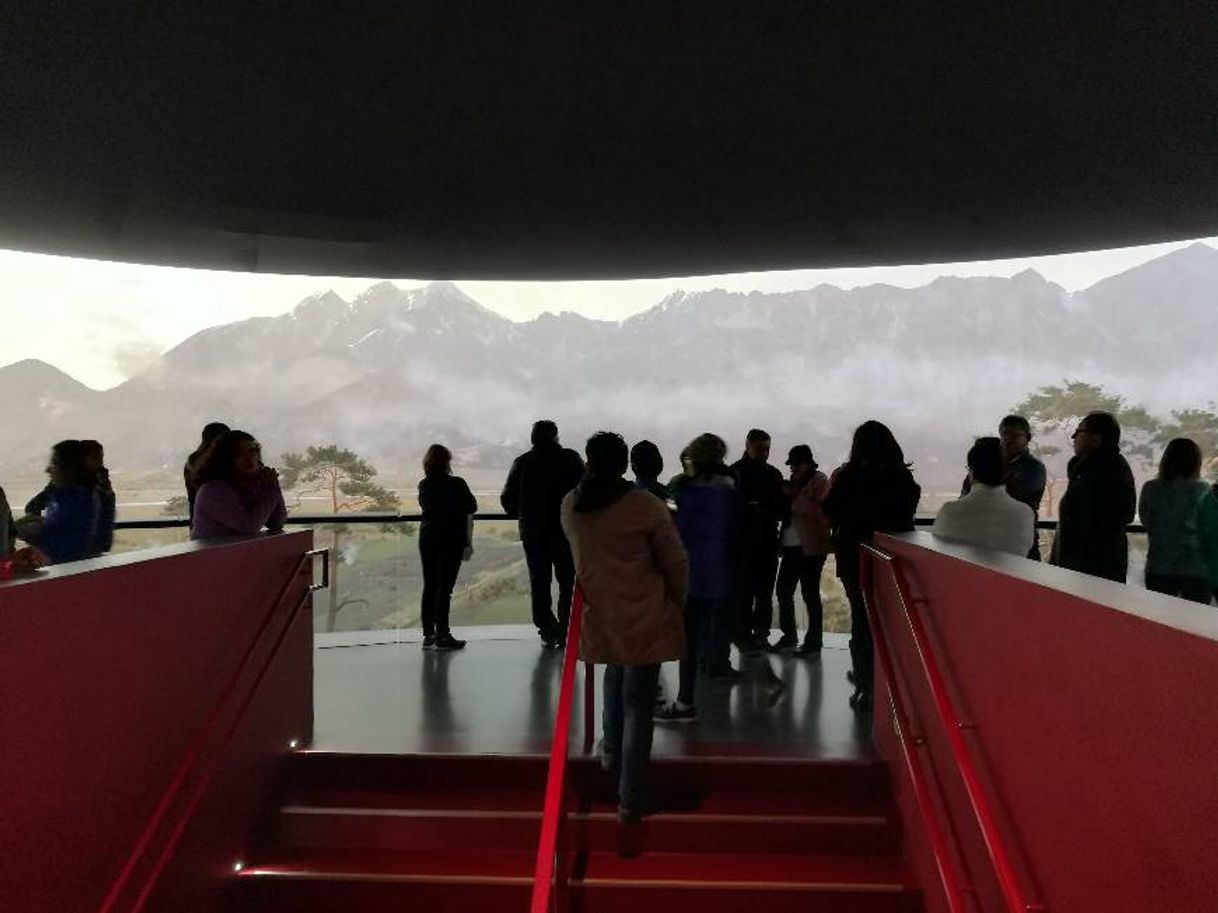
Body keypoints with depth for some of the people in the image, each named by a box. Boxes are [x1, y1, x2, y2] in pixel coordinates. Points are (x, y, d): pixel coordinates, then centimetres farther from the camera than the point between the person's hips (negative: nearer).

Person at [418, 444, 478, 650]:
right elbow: (468, 515, -5)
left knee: (429, 586, 10)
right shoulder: (457, 484, -9)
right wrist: (469, 543, 5)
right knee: (445, 587, -2)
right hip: (451, 540, -4)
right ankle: (442, 636, 1)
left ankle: (428, 635, 15)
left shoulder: (424, 486, 3)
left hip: (427, 538, 5)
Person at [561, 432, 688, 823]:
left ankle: (612, 750, 39)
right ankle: (630, 799, 6)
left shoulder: (570, 505, -1)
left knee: (615, 676, 31)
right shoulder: (646, 506, -14)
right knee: (638, 703, 3)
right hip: (644, 616, -4)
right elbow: (676, 562, -8)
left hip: (599, 616, 4)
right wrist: (677, 601, 10)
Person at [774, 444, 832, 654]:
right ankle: (789, 636, 24)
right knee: (783, 590, 10)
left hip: (810, 547, -8)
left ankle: (814, 642, 8)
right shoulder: (794, 481, 16)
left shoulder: (820, 481, -5)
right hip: (791, 545, 8)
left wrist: (796, 497, -16)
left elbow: (820, 512, -16)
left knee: (810, 594, -2)